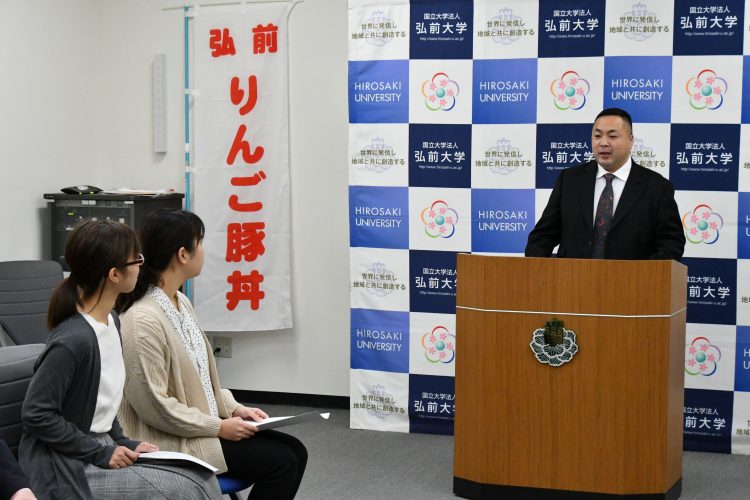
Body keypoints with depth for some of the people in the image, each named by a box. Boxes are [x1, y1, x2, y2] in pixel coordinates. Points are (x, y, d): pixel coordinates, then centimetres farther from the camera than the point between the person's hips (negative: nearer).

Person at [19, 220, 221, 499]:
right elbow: (36, 414, -21)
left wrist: (121, 443, 2)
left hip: (101, 447, 8)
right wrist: (100, 454, -16)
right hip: (67, 465, -8)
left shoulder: (111, 321, 6)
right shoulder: (73, 340, -22)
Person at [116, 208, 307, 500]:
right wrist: (219, 427, -17)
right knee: (280, 463, -14)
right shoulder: (143, 321, -22)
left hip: (202, 425, 9)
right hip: (170, 442, -9)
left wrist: (233, 408, 5)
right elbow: (153, 405, -23)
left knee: (294, 452, 1)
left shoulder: (181, 303, 8)